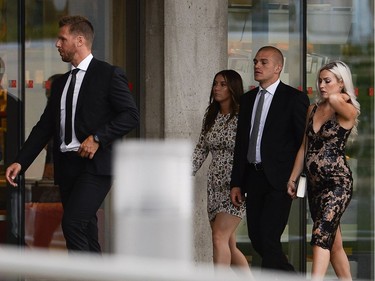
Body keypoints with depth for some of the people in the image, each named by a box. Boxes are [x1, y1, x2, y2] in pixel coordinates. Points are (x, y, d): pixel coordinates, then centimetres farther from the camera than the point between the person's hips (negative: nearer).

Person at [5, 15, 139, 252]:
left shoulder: (109, 75, -2)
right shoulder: (61, 83, 19)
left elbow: (131, 115, -7)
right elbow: (45, 127, 18)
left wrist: (98, 138, -17)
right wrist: (20, 162, 9)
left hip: (95, 165, -7)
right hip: (67, 166, 7)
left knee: (72, 223, -21)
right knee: (86, 232, 6)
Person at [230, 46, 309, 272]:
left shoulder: (294, 98, -5)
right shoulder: (248, 99, 14)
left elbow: (305, 142, -6)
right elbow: (241, 143, 16)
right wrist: (237, 183, 12)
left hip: (279, 179, -7)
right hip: (254, 176, 7)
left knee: (268, 238, -14)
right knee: (256, 237, 9)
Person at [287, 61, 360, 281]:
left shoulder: (348, 111, -8)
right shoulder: (313, 109, 12)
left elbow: (334, 100, -31)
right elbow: (304, 146, 16)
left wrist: (341, 97, -9)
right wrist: (293, 178, 14)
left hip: (338, 182, -7)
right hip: (315, 183, 7)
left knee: (321, 235, -19)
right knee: (333, 242, 12)